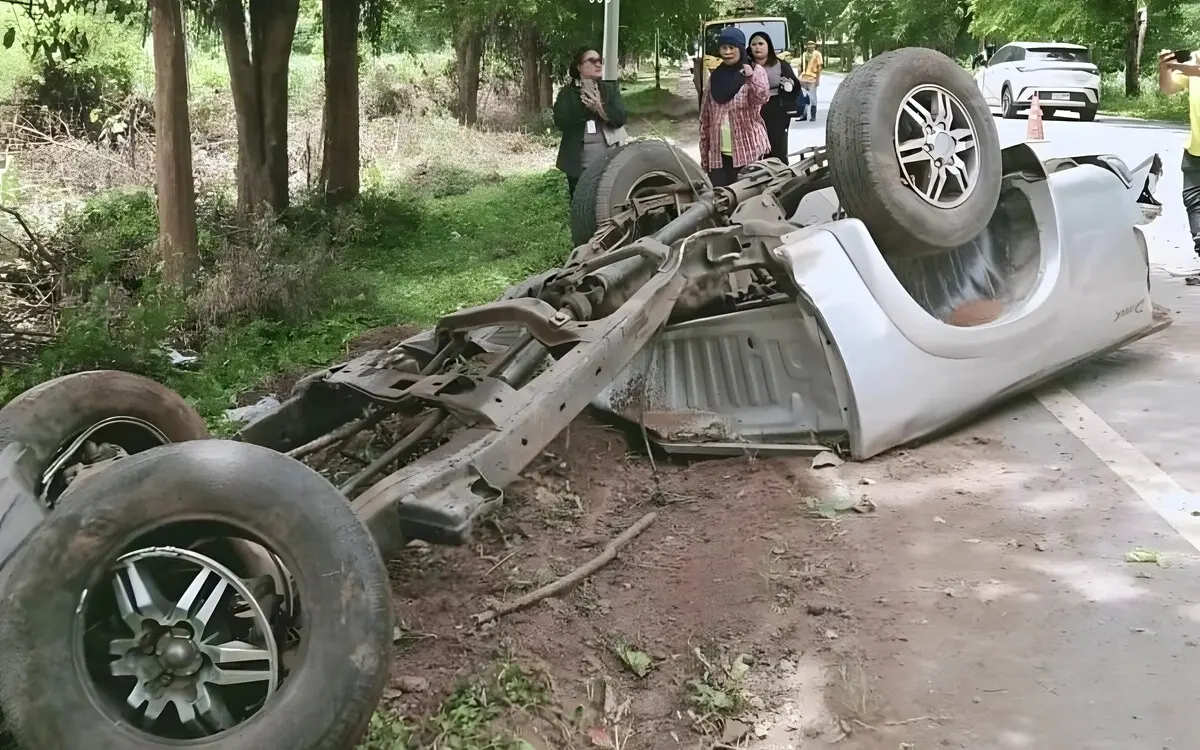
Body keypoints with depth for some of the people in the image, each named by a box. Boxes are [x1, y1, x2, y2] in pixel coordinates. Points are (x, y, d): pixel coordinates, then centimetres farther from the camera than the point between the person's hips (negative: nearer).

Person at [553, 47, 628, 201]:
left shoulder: (611, 88, 7)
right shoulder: (567, 93, 2)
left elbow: (620, 118, -6)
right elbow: (560, 122, -13)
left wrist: (601, 108, -24)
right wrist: (587, 108, -20)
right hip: (579, 165, -1)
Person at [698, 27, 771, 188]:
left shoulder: (755, 70, 0)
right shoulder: (715, 76, 12)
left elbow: (762, 97, -20)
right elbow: (705, 117, 14)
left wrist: (751, 77, -40)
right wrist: (704, 153, 11)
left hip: (747, 151, -4)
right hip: (718, 153, 4)